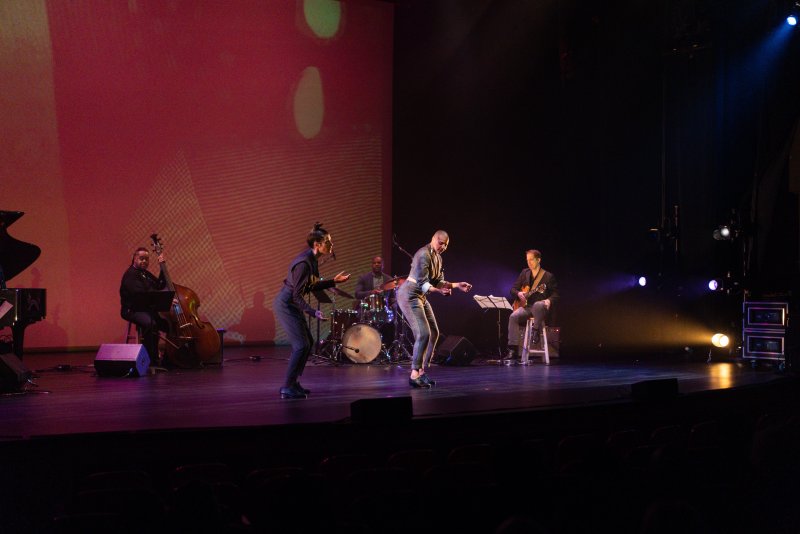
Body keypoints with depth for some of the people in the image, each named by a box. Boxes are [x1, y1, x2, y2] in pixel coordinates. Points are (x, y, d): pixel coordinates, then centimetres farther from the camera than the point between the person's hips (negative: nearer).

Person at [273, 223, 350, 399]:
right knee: (301, 345, -12)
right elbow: (297, 295, -25)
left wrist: (333, 281, 15)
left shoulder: (312, 260, 6)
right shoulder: (304, 263, -24)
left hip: (291, 305, 10)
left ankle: (293, 383, 20)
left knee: (308, 342, 13)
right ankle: (288, 388, -8)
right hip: (286, 304, -10)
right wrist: (313, 312, -34)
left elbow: (311, 286, 15)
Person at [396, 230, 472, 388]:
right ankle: (414, 375, -15)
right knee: (423, 334, -18)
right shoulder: (424, 255, -18)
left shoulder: (438, 258, 11)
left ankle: (421, 372, 15)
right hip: (409, 296, -10)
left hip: (421, 297, 10)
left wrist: (457, 285, 2)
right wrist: (439, 291, -38)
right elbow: (422, 283, -24)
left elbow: (439, 282, 14)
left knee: (434, 333, 10)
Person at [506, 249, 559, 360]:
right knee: (513, 316, -27)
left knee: (538, 305, -42)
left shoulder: (548, 276, 0)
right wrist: (518, 294, -4)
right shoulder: (524, 273, 14)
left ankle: (536, 330, -21)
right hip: (525, 306, 4)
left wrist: (549, 300, -22)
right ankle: (513, 349, -25)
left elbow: (555, 294, -1)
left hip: (541, 307, -4)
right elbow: (513, 289, 18)